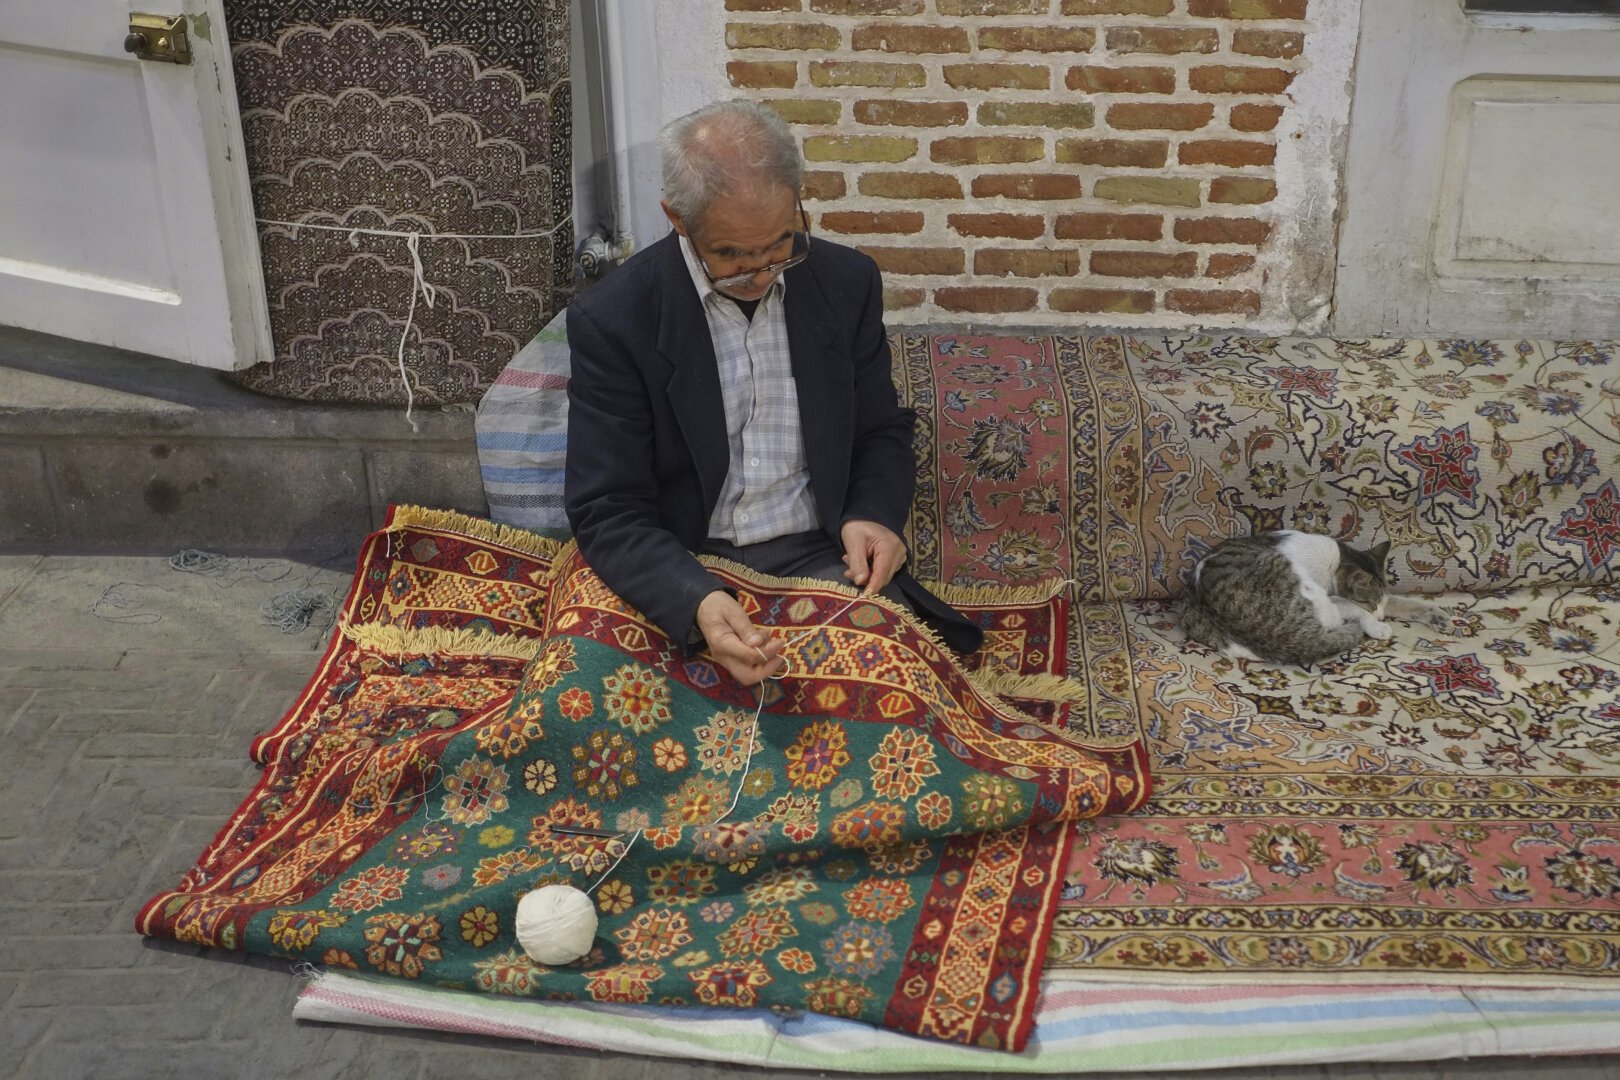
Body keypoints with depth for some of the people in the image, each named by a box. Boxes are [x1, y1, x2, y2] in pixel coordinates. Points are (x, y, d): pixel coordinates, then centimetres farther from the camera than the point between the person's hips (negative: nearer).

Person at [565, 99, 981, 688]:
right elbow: (607, 512, -11)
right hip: (684, 572, -1)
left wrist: (874, 515, -9)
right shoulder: (611, 319, -9)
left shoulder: (847, 282, 2)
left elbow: (882, 434, 14)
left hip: (824, 558, 2)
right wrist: (698, 602, -30)